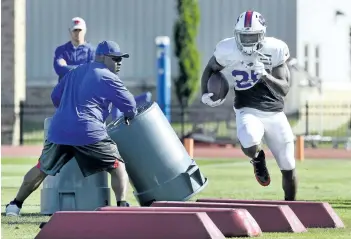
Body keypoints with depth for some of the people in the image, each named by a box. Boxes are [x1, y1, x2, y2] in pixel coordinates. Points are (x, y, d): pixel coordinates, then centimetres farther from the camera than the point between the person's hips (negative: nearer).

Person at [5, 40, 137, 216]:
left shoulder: (76, 72, 21)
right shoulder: (108, 78, 0)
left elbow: (55, 96, 27)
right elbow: (129, 105, 1)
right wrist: (130, 116, 23)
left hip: (59, 131, 6)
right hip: (89, 133, -6)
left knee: (41, 169, 22)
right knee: (118, 167, 6)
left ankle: (15, 204, 28)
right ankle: (122, 206, -10)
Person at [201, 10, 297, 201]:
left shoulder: (274, 50, -12)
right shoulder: (228, 51, -11)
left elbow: (284, 89, -13)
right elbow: (211, 69, 11)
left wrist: (265, 76, -29)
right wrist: (205, 94, -4)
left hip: (275, 113, 1)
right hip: (248, 111, -1)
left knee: (288, 169, 5)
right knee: (250, 148, -33)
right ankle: (258, 160, 6)